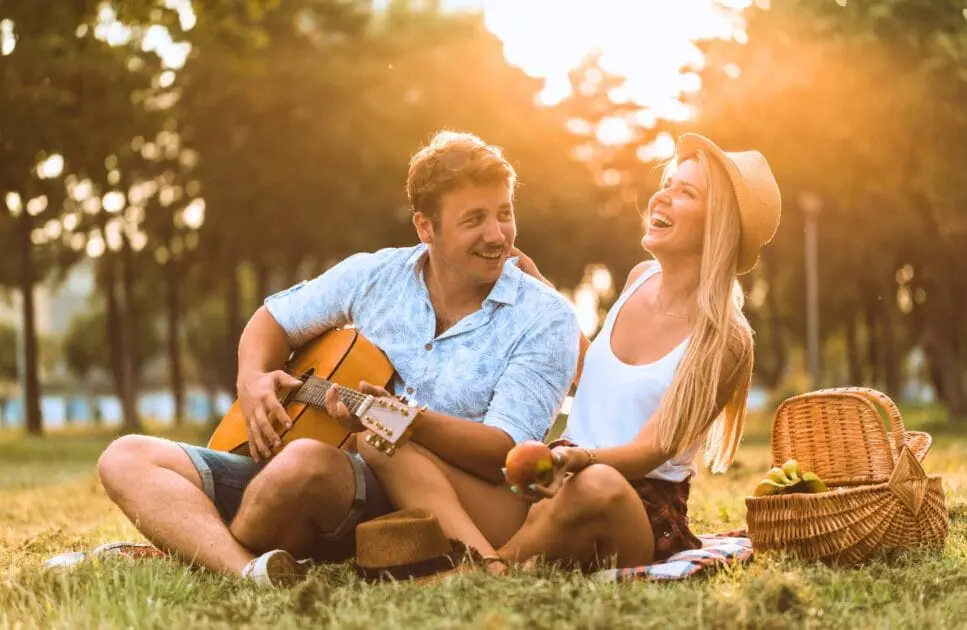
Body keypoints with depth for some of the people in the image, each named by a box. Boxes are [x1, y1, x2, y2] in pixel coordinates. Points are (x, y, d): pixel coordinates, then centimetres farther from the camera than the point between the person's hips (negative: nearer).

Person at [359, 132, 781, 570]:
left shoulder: (724, 344, -6)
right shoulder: (641, 278, 13)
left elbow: (651, 451, -14)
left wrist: (572, 459, -33)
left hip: (644, 508, -6)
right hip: (549, 488, 7)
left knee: (597, 485, -46)